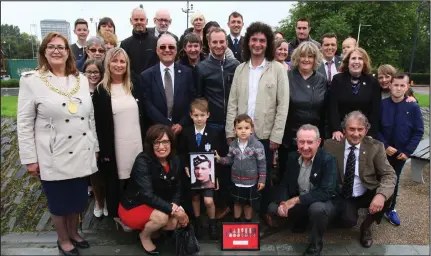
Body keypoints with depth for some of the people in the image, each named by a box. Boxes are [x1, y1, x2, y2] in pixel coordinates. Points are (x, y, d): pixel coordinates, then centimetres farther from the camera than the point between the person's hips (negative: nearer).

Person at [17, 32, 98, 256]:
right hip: (54, 158, -3)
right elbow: (24, 123, -6)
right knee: (59, 202, 13)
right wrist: (30, 158, -7)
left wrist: (94, 146, 11)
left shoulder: (81, 79, 6)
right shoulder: (31, 80, -6)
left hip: (82, 155, 4)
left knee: (78, 199, 17)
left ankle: (74, 233, 41)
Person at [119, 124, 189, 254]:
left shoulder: (175, 161, -6)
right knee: (162, 217, -31)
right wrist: (173, 209, -32)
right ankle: (144, 236, 3)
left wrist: (175, 206, -19)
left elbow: (177, 189, 2)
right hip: (133, 207, -6)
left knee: (178, 222, -16)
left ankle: (147, 226, 14)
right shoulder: (143, 161, -25)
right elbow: (147, 195, -33)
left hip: (156, 207, 6)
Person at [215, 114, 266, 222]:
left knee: (248, 204, 16)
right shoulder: (233, 145, -5)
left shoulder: (257, 145, -18)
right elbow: (230, 159, 3)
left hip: (251, 182, -3)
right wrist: (219, 159, -14)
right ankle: (237, 222, 41)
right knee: (237, 202, 21)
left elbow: (262, 164, -13)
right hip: (237, 180, 3)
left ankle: (248, 223, 38)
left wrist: (262, 180, -12)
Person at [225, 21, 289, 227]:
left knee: (264, 175, 11)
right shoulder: (240, 69, 6)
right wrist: (230, 131, 0)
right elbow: (232, 103, 5)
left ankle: (264, 211, 31)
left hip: (266, 133, -2)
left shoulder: (278, 69, -3)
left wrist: (276, 136, -10)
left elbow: (283, 105, -6)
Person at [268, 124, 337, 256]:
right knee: (273, 207, -10)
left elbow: (326, 192, -30)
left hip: (321, 203, -5)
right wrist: (283, 203, -19)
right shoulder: (292, 157, -6)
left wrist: (296, 200, -30)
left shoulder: (328, 160, -22)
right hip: (296, 201, 5)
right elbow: (284, 183, 0)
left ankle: (316, 244, -7)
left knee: (317, 208, -38)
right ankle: (301, 222, 18)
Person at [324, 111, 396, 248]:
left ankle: (366, 226, 2)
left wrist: (381, 194, -32)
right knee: (348, 220, -30)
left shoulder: (375, 147, -7)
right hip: (341, 196, -2)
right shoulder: (331, 145, -8)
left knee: (387, 196, -28)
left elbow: (389, 175, -12)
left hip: (366, 196, 2)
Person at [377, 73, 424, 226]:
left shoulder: (413, 107, -9)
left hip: (401, 152, 1)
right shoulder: (382, 105, -10)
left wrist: (407, 151, -10)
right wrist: (385, 146, -14)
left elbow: (418, 132, -5)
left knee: (394, 180, 14)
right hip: (382, 150, -1)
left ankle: (390, 209, 30)